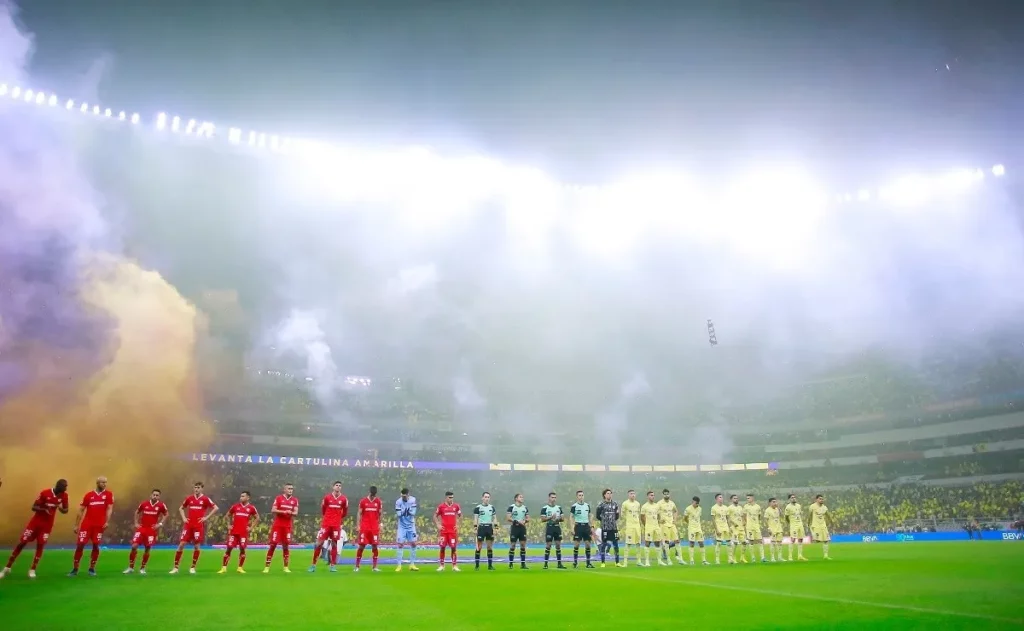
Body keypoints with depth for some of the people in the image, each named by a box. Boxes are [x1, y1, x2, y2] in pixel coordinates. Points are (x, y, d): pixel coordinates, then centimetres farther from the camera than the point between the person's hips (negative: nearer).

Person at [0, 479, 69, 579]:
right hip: (36, 521, -2)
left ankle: (32, 570, 7)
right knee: (22, 543, -2)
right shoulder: (45, 493, -18)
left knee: (40, 545, -3)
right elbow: (34, 507, -14)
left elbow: (65, 511, 3)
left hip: (47, 524, 2)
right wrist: (44, 509, -33)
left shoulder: (64, 495, -6)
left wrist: (61, 509, -20)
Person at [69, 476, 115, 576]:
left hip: (99, 525, -1)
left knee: (96, 546, 2)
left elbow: (109, 508, -2)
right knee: (80, 545, 0)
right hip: (87, 524, 1)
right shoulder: (89, 495, 4)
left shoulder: (108, 494, 2)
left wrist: (107, 522, -13)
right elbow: (81, 510, 9)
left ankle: (92, 568, 15)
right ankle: (75, 569, 13)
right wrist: (76, 525, 7)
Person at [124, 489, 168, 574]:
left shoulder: (161, 505, -5)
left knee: (147, 549, 2)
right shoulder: (144, 504, -1)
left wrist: (160, 524, -4)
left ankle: (142, 568, 18)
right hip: (142, 528, 1)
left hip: (152, 529, -1)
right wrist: (136, 523, 7)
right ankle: (131, 567, 7)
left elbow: (166, 515, 7)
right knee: (134, 546, -9)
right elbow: (137, 512, 15)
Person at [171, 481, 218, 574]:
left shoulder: (205, 499, -3)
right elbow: (181, 508, 21)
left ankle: (193, 567, 12)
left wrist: (206, 517, -9)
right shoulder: (189, 498, 7)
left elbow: (216, 508, -5)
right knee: (181, 544, -2)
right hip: (188, 525, 3)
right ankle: (175, 567, 6)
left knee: (196, 546, 0)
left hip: (199, 526, -3)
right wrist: (183, 518, 6)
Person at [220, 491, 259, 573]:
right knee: (228, 548, -2)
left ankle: (240, 568, 9)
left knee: (242, 549, -2)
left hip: (244, 532, -1)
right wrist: (229, 525, 5)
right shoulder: (235, 506, 5)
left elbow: (257, 518, 10)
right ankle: (224, 568, 4)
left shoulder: (251, 508, 2)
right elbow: (227, 515, 17)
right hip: (234, 531, 1)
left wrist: (251, 527, 2)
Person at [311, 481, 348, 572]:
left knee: (334, 543, 3)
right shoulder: (327, 497, 0)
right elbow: (322, 510, 13)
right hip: (326, 524, 0)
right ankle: (313, 565, 2)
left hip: (336, 525, 0)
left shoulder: (344, 499, 1)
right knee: (319, 542, -4)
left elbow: (345, 512, 14)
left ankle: (333, 565, 10)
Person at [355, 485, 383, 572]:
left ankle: (375, 566, 7)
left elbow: (380, 514, 10)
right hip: (364, 527, -2)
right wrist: (358, 525, -3)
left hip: (375, 527, 2)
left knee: (375, 546, 1)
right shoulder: (363, 501, 0)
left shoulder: (378, 501, 5)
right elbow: (360, 514, 3)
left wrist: (380, 524, 3)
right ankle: (357, 566, 6)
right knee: (362, 546, -2)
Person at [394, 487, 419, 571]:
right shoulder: (398, 502, -13)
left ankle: (412, 564, 12)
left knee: (413, 544, 2)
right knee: (400, 544, -6)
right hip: (402, 526, -2)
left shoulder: (413, 500, -9)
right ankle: (399, 565, 0)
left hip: (411, 526, 2)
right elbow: (398, 514, -20)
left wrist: (404, 511, -22)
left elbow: (413, 513, -15)